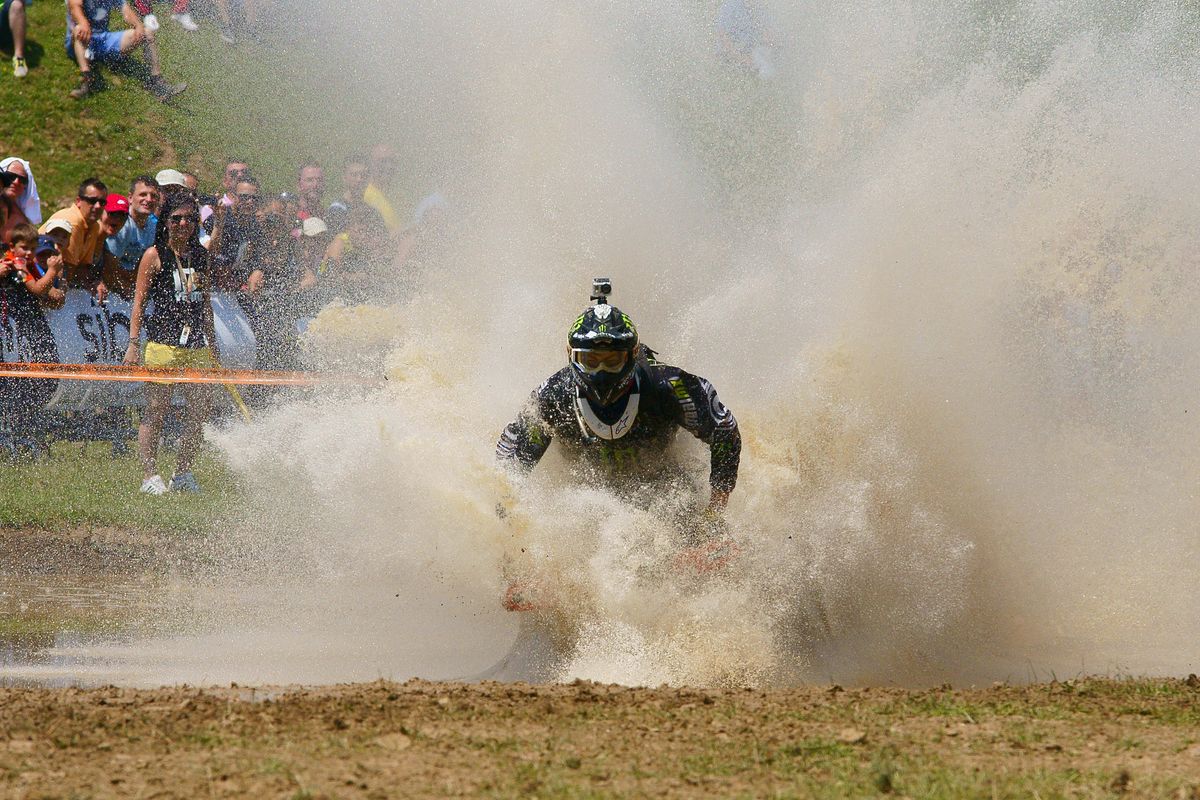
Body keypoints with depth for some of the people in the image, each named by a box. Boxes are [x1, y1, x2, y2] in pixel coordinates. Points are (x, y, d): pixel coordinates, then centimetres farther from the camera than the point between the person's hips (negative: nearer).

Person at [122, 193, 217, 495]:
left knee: (200, 408, 2)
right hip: (163, 342, -5)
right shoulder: (154, 256, -1)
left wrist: (212, 344, 21)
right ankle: (149, 475, 1)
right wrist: (133, 342, -8)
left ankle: (183, 473, 13)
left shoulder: (200, 255, 14)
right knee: (156, 410, -4)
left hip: (196, 343, 5)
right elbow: (139, 302, -2)